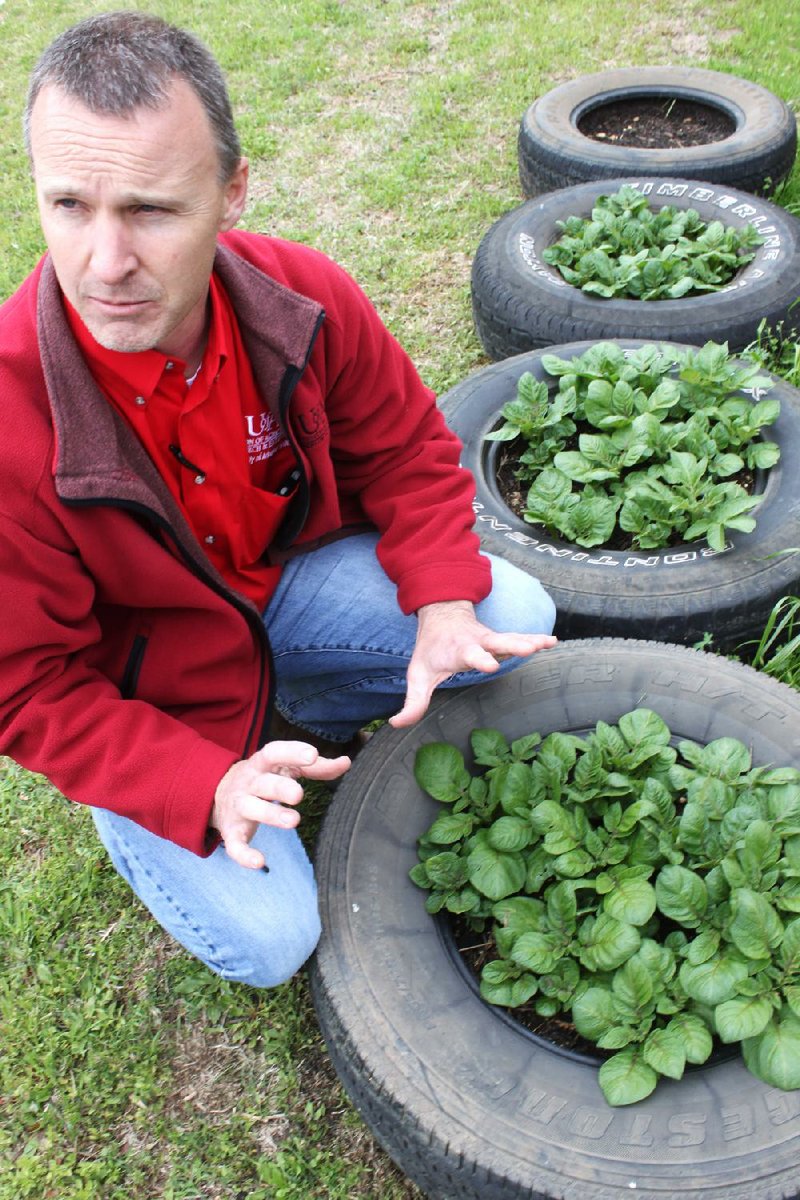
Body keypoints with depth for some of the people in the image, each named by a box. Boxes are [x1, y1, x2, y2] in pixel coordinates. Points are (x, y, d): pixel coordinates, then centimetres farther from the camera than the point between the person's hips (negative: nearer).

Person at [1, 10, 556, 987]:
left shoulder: (303, 297, -21)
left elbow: (405, 450, -4)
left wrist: (444, 602, -20)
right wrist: (207, 786, -33)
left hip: (287, 569, 5)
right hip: (134, 676, -4)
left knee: (516, 618, -8)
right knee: (264, 940, -12)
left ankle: (311, 705, 16)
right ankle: (125, 821, 20)